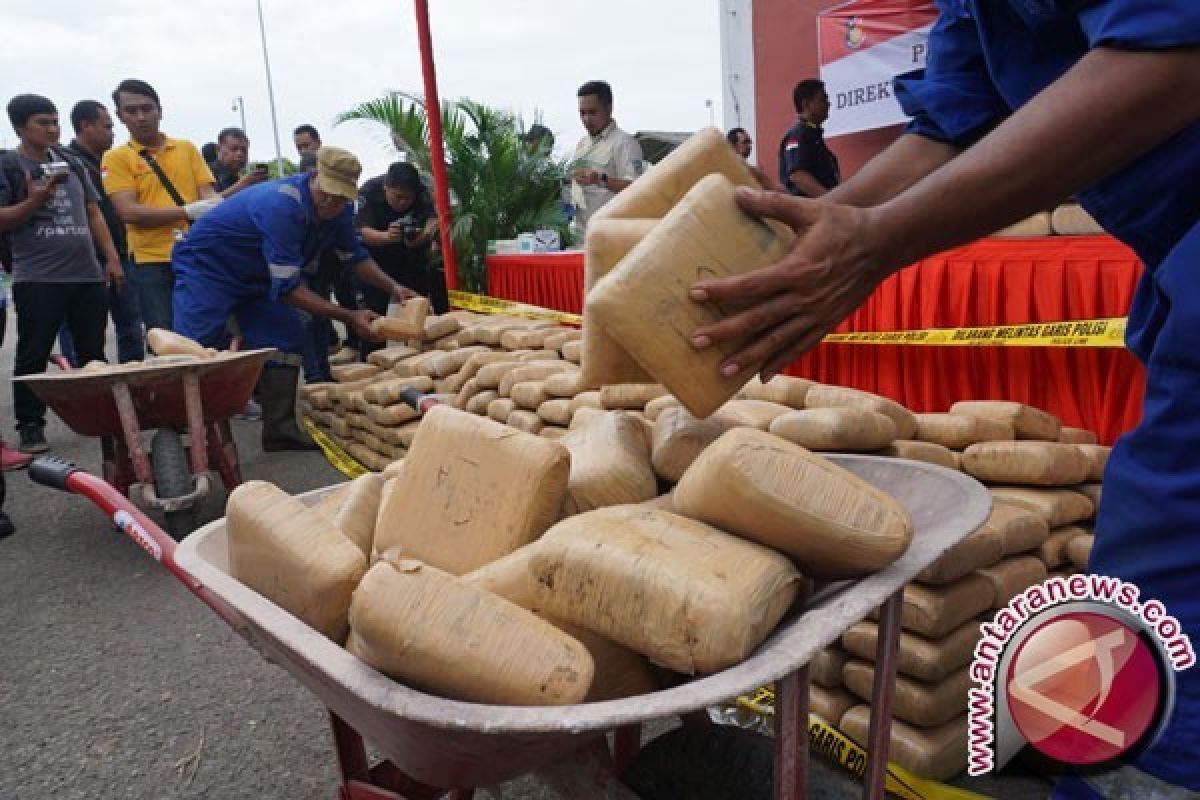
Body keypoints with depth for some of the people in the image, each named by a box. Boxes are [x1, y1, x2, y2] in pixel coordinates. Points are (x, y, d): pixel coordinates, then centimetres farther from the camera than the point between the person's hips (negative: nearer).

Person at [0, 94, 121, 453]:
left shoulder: (71, 162, 15)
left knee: (94, 353, 8)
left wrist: (112, 257, 11)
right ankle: (31, 426, 7)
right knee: (33, 356, 0)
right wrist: (34, 201, -19)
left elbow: (92, 211, 18)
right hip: (38, 280, -4)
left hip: (89, 276, 4)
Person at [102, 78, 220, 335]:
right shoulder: (116, 158, 3)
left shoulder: (187, 148, 12)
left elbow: (208, 192, 8)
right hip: (152, 262, -2)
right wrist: (188, 211, -15)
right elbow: (129, 212, -8)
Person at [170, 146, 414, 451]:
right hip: (207, 266, -8)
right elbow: (287, 287, -35)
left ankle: (280, 430, 4)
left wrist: (393, 287, -9)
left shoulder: (339, 209, -10)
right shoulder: (282, 205, -36)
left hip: (255, 276, 8)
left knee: (287, 339, -3)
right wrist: (348, 317, -37)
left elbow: (354, 255, 7)